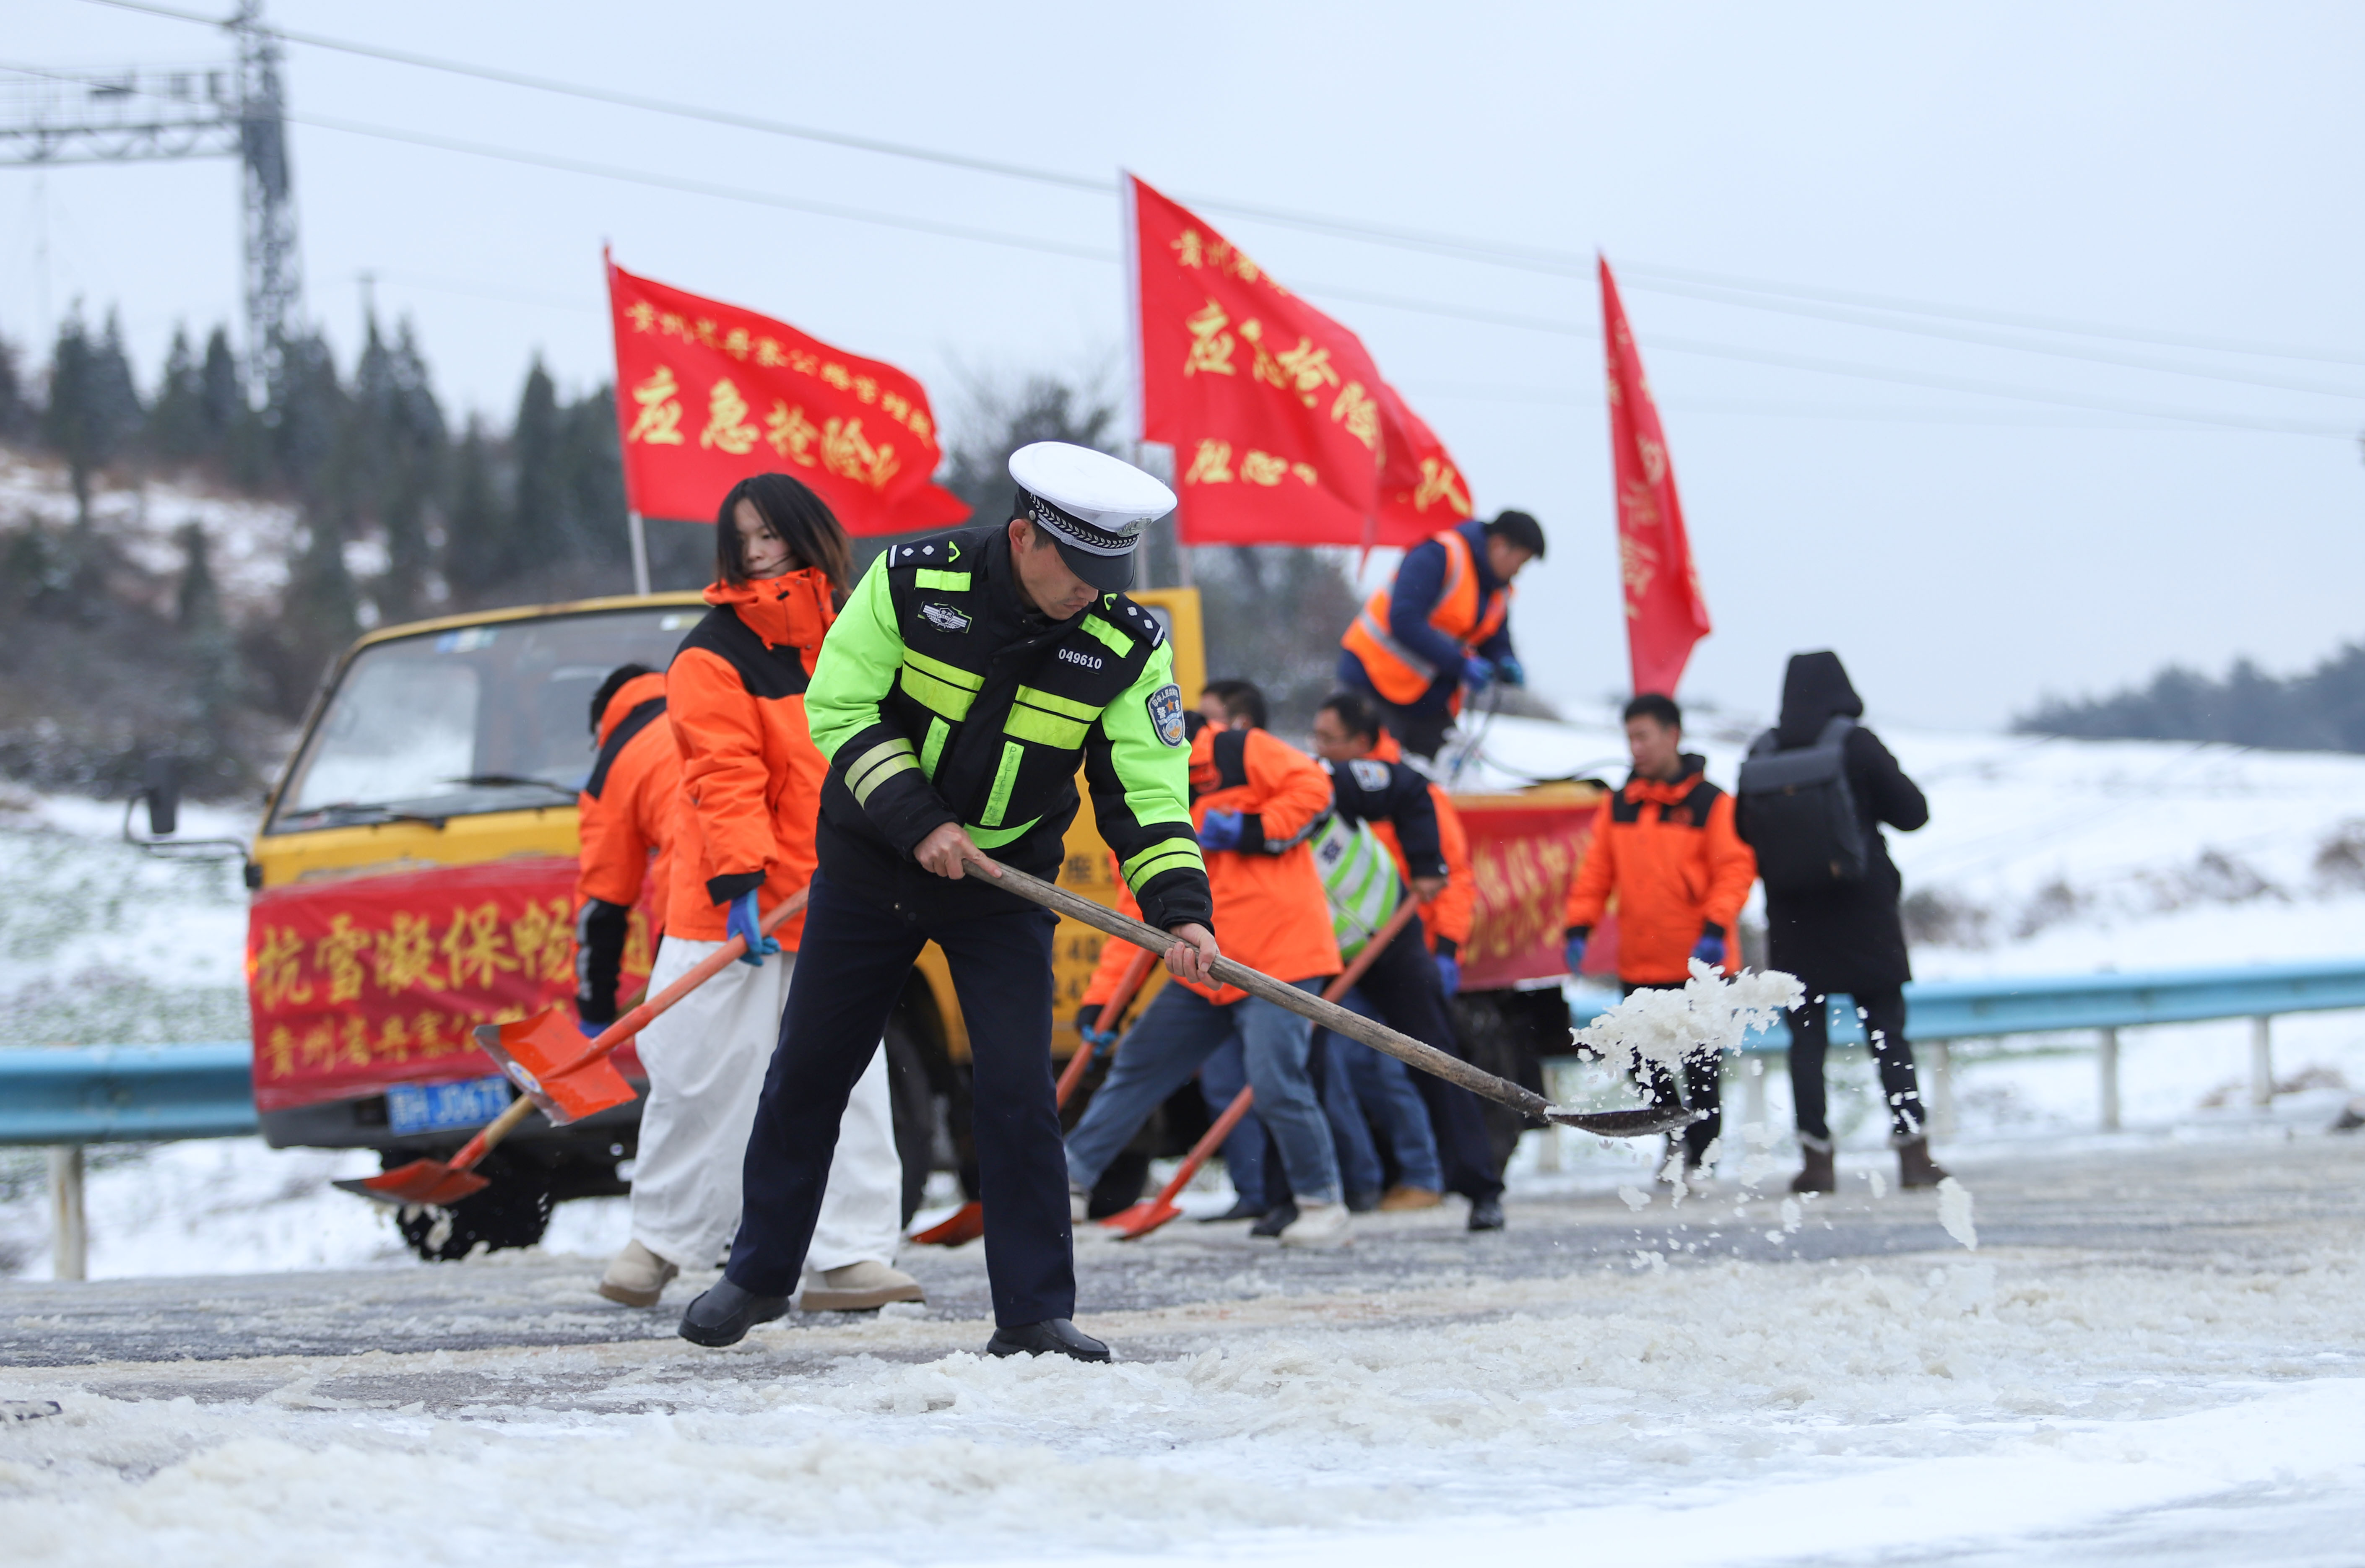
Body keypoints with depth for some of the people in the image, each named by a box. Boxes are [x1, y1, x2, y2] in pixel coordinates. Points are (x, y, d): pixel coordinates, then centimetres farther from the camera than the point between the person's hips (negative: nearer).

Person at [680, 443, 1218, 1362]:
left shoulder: (1127, 647, -15)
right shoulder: (912, 582, -19)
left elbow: (1147, 790, -14)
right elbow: (839, 707, -12)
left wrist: (1179, 908, -29)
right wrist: (916, 821, -22)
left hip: (1005, 885, 0)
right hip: (869, 869, 0)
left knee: (1018, 1094, -10)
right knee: (807, 1072, 11)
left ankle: (1033, 1314, -1)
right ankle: (760, 1275, 29)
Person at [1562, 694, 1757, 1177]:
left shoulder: (1711, 803, -4)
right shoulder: (1618, 807, 10)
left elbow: (1735, 869, -8)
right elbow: (1596, 871, 10)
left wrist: (1716, 928, -19)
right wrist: (1579, 928, -1)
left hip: (1699, 963, -5)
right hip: (1639, 967, 5)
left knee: (1700, 1066, -1)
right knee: (1650, 1067, 6)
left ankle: (1702, 1155, 7)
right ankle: (1674, 1147, 18)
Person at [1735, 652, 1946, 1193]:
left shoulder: (1762, 754, 0)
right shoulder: (1858, 745, -8)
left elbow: (1747, 829, 9)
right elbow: (1913, 812, -5)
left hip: (1793, 917, 1)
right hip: (1863, 914, -1)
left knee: (1806, 1037, 4)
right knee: (1888, 1035, 4)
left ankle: (1816, 1159, -2)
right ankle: (1914, 1153, 0)